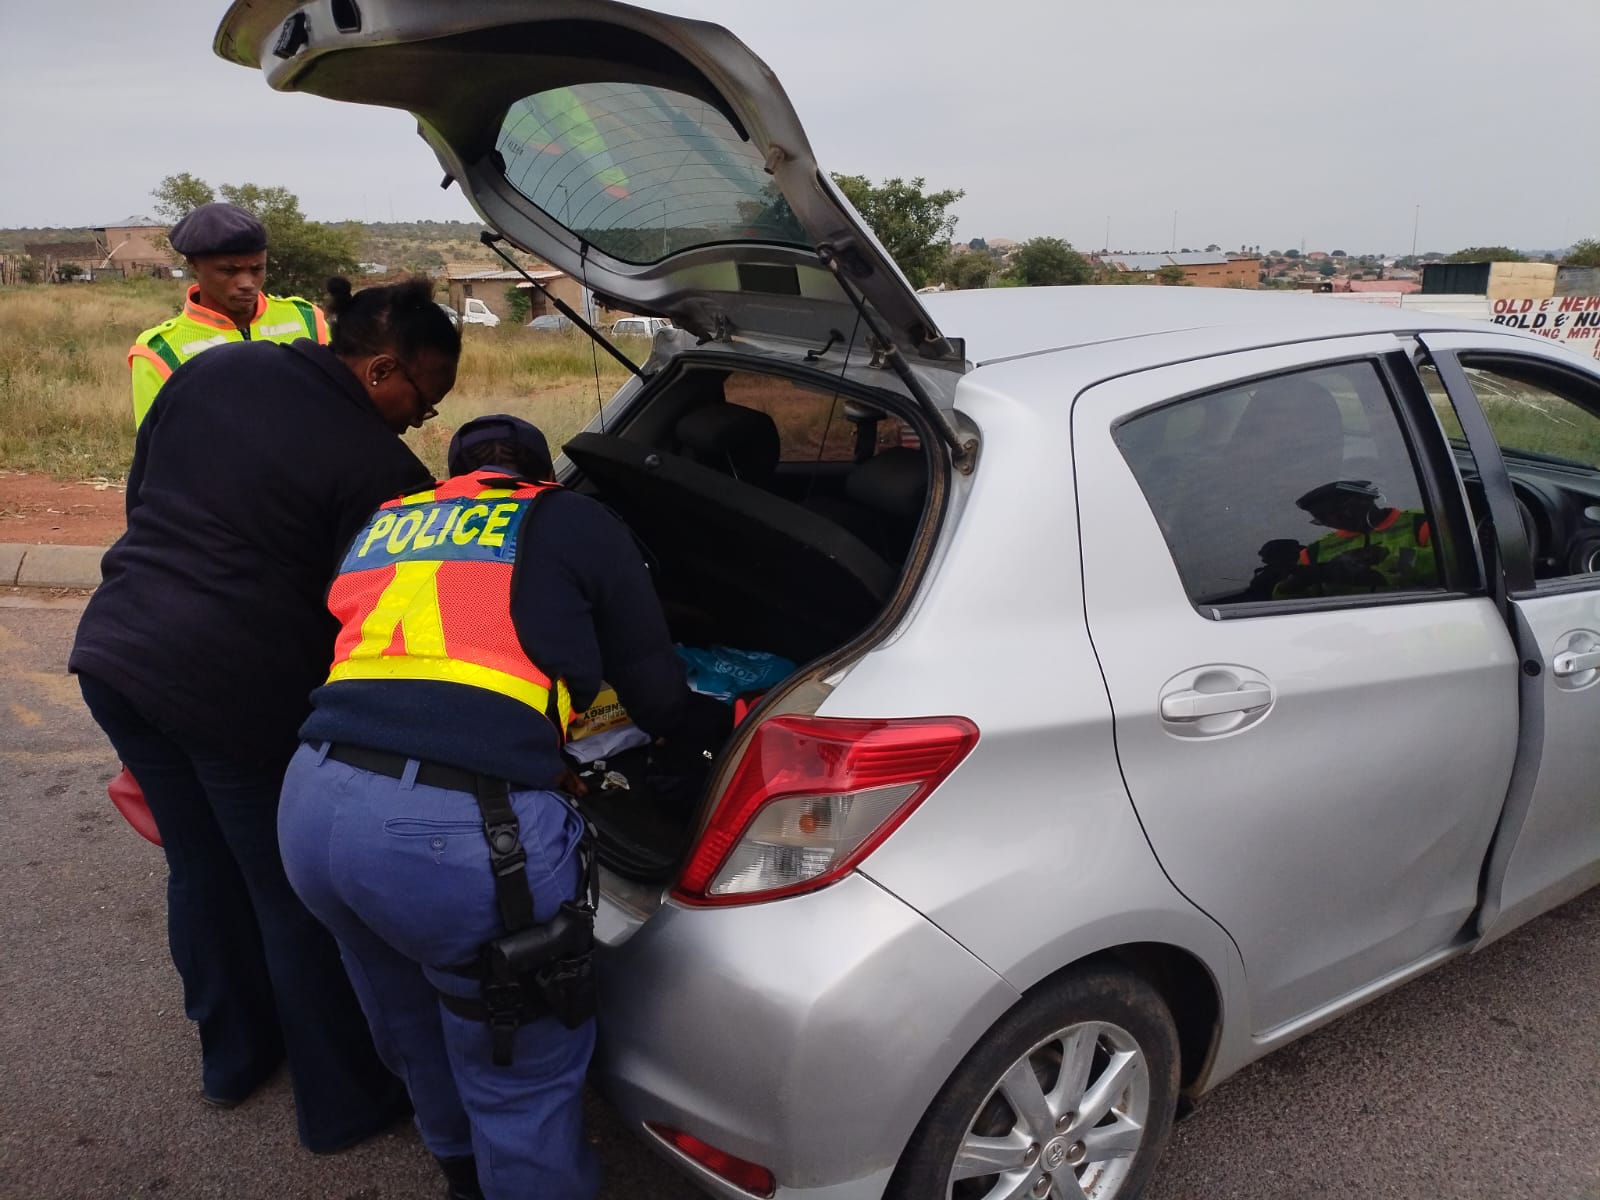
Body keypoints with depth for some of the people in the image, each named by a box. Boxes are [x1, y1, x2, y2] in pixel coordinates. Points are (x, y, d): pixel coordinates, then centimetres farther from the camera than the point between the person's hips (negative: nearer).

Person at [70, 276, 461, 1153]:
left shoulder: (209, 370, 8)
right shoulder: (380, 470, -14)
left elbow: (141, 498, 16)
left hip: (113, 653, 8)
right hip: (236, 693, -7)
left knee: (200, 867, 23)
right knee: (298, 896, 9)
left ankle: (233, 1057, 42)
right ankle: (344, 1104, 26)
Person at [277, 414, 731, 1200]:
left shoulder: (379, 528, 26)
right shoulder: (576, 526, 11)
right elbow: (658, 698, 14)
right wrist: (727, 726, 36)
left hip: (313, 803, 7)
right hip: (458, 826, -7)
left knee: (415, 1029, 32)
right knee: (525, 1080, 15)